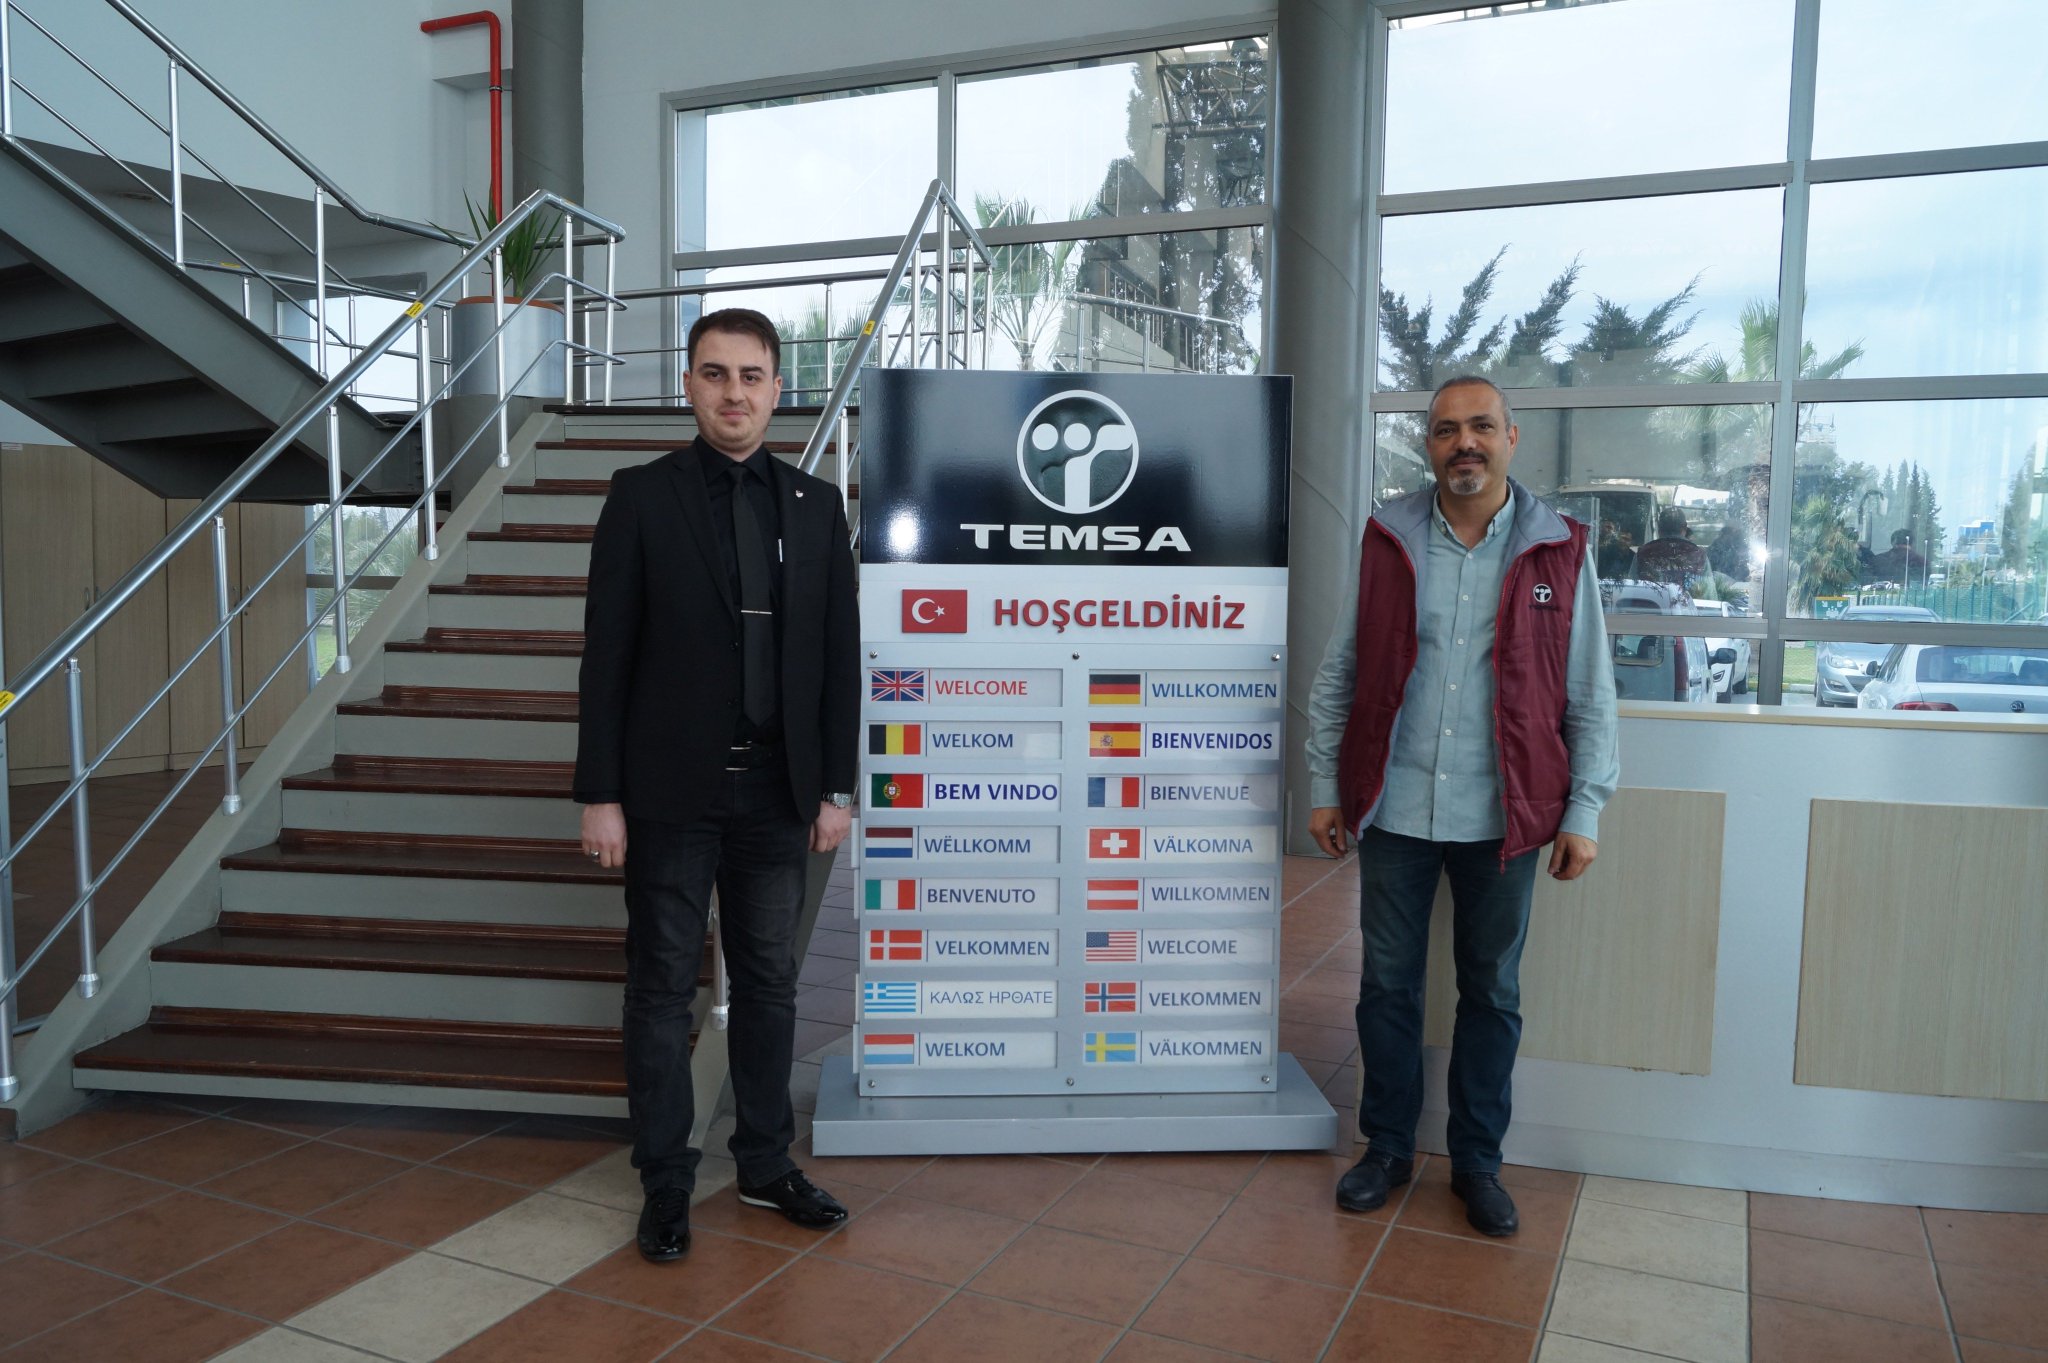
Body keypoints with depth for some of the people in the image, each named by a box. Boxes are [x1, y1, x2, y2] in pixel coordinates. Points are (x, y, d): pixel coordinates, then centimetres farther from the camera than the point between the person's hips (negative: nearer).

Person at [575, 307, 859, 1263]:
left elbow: (838, 656, 6)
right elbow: (607, 654, -4)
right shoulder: (642, 497, -2)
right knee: (664, 987, 7)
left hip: (776, 794, 3)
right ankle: (665, 1183, 21)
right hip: (671, 792, -3)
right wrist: (599, 794, -7)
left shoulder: (816, 505, 6)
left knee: (769, 981, 13)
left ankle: (766, 1163, 28)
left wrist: (835, 788, 3)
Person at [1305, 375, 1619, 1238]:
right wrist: (1325, 787, 3)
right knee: (1388, 984, 10)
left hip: (1501, 816, 0)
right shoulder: (1389, 540, 2)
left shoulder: (1557, 551, 0)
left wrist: (1584, 812, -2)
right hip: (1394, 809, 1)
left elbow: (1590, 697, 3)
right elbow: (1337, 676, 6)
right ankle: (1387, 1148, 27)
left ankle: (1477, 1160, 27)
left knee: (1492, 994, 11)